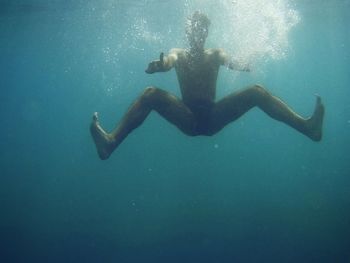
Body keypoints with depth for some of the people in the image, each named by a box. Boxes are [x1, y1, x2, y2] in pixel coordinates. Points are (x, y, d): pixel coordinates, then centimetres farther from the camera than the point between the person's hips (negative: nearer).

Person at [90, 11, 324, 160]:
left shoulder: (215, 54, 16)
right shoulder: (179, 54, 13)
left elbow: (229, 61, -7)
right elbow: (168, 61, -11)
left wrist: (240, 64, -31)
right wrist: (159, 65, -36)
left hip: (213, 117, 1)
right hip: (188, 119, -1)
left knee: (257, 92, -16)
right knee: (151, 94, -24)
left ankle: (307, 127, -26)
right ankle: (112, 142, -36)